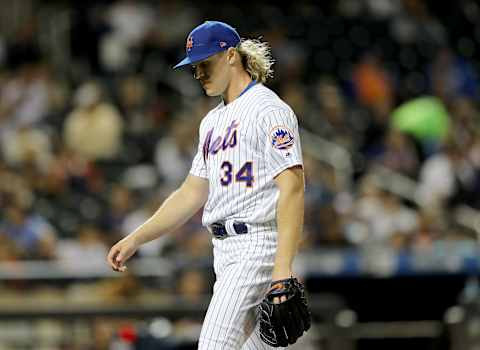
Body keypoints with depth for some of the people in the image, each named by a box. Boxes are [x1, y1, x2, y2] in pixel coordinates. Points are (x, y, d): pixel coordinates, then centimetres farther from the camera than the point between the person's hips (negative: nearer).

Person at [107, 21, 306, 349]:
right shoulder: (213, 121, 20)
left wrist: (283, 269, -25)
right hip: (224, 248, 9)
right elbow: (192, 194, 25)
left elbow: (292, 188, -17)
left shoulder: (269, 110, -9)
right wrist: (135, 239, 17)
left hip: (256, 245, -9)